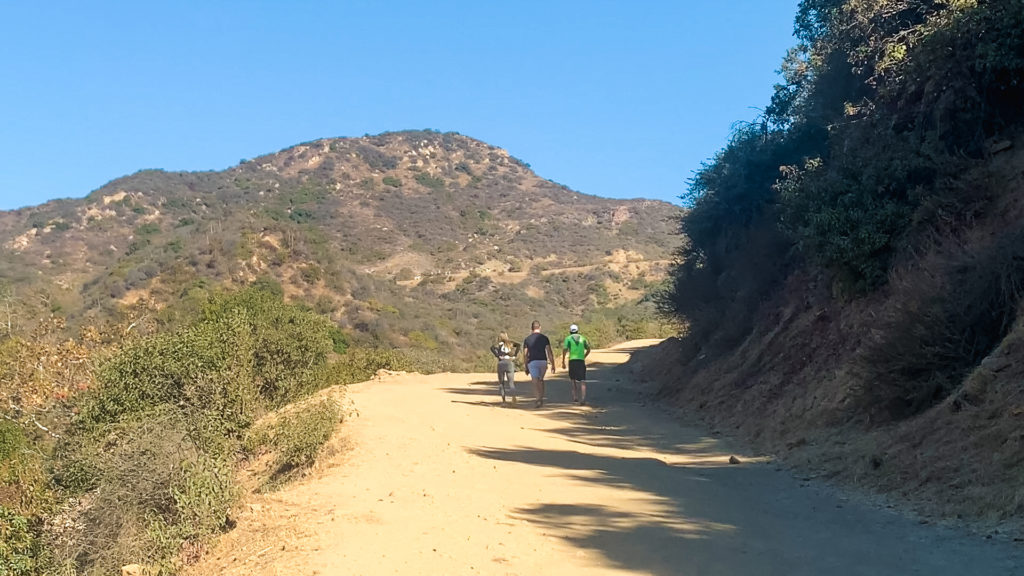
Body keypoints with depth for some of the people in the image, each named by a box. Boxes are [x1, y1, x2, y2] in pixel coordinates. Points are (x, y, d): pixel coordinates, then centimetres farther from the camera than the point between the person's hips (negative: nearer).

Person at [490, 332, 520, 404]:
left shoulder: (499, 344, 8)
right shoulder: (510, 343, 13)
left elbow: (492, 347, -12)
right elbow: (518, 345, -5)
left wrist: (497, 356, -6)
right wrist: (515, 355, -3)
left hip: (501, 362, -1)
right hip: (510, 362, 1)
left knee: (501, 382, 11)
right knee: (511, 382, 1)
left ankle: (503, 399, 6)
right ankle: (514, 396, -23)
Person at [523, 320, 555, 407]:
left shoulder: (527, 339, 3)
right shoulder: (544, 338, 3)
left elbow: (525, 355, 2)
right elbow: (549, 353, -2)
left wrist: (526, 367, 9)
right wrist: (553, 365, 0)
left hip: (532, 362, -1)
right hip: (543, 361, 2)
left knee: (535, 381, -2)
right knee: (541, 380, 19)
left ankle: (539, 398, -19)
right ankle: (541, 399, 15)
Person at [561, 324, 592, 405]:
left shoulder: (568, 338, 5)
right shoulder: (582, 338, 13)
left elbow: (564, 350, -7)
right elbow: (588, 349, 18)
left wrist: (563, 362, -3)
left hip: (572, 360, -1)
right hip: (581, 361, 1)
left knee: (573, 379, 21)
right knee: (582, 381, -3)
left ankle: (575, 396, 18)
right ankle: (583, 399, -19)